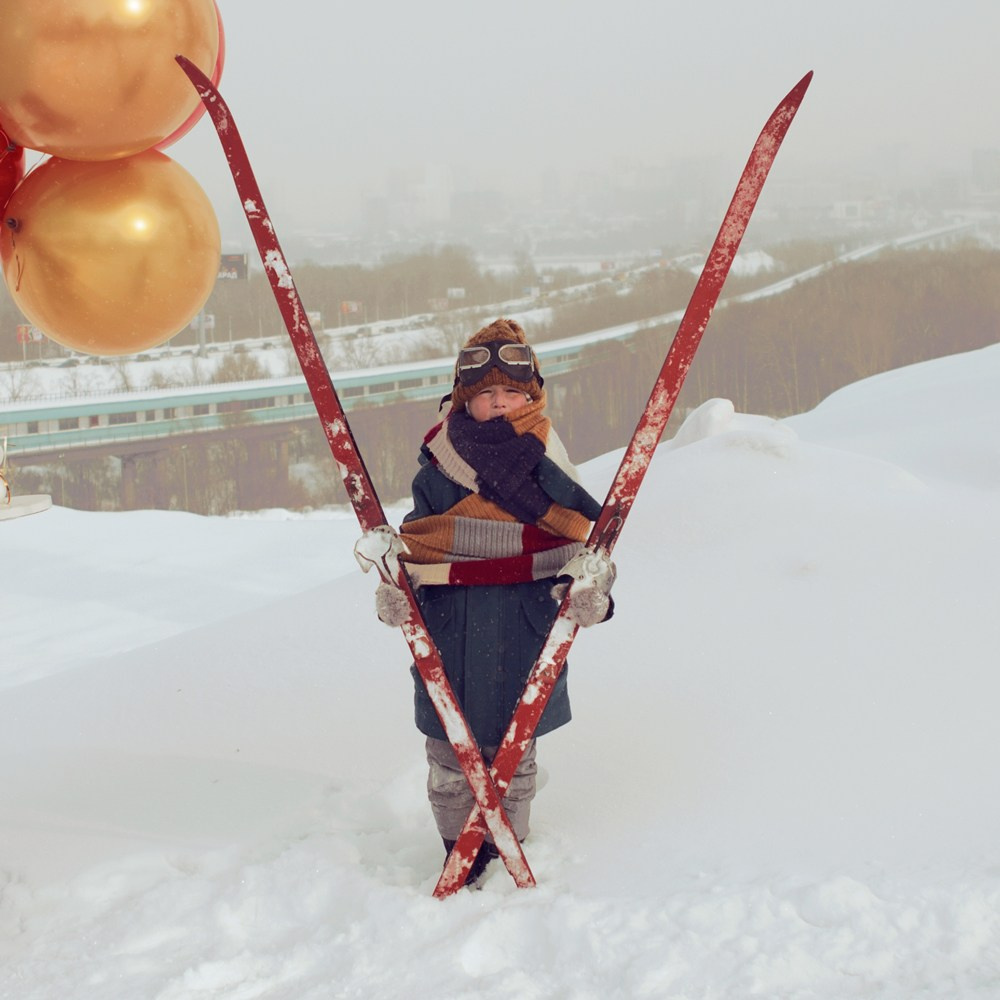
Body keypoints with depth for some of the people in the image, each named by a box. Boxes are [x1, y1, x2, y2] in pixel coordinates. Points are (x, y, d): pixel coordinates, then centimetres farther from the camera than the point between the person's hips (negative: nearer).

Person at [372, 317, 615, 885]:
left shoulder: (548, 464, -2)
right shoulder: (439, 460, 0)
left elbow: (591, 539, 3)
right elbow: (413, 538, 10)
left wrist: (592, 591, -14)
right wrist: (395, 586, -5)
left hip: (524, 624, -1)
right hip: (446, 621, 1)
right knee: (449, 756, 9)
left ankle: (506, 856, 27)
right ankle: (459, 854, 25)